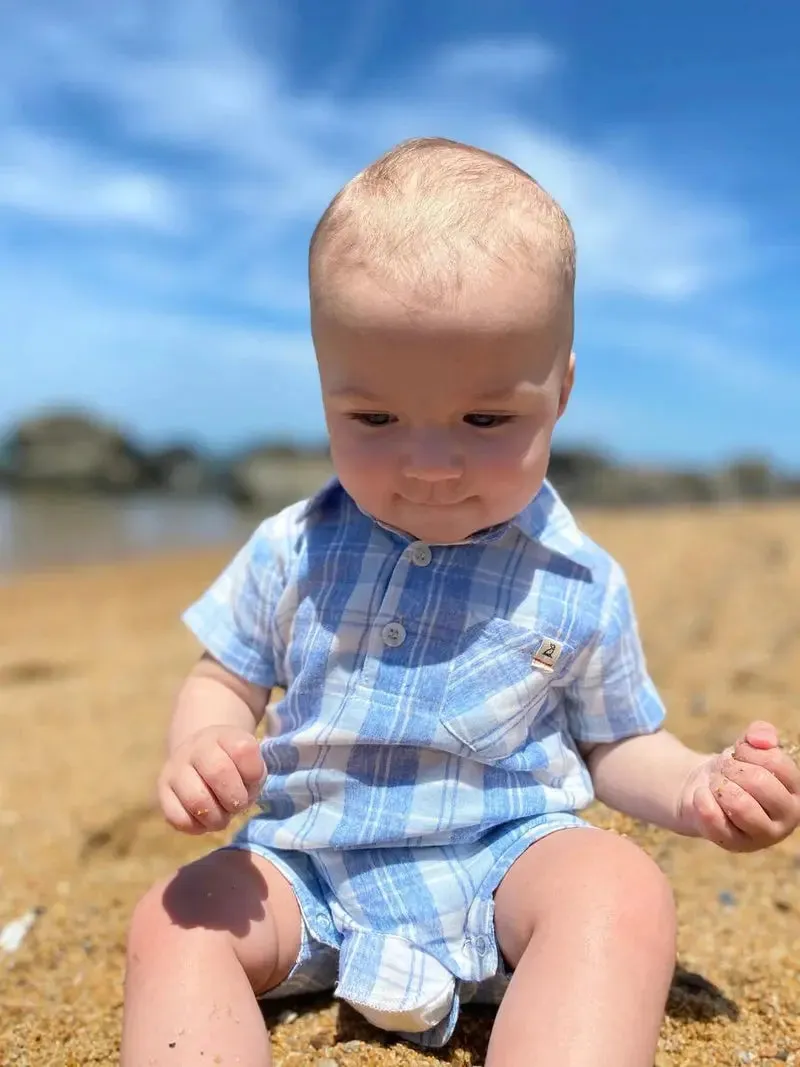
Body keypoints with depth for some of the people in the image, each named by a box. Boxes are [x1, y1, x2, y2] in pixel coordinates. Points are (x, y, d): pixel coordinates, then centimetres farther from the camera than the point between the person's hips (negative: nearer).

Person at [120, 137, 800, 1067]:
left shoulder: (579, 585, -4)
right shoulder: (290, 553, -2)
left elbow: (618, 744, 8)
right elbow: (223, 683, 9)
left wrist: (699, 789, -14)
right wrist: (200, 747, -15)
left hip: (509, 851, -1)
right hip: (313, 869, 2)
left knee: (623, 891, -29)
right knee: (176, 917, -19)